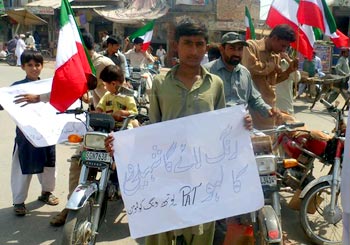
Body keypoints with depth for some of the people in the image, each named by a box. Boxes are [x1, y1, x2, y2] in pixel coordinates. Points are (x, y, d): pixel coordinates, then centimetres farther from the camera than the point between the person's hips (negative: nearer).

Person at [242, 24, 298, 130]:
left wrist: (289, 70, 7)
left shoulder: (276, 55, 15)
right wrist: (272, 66, -10)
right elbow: (250, 67, -24)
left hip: (270, 105, 7)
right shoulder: (251, 46, -7)